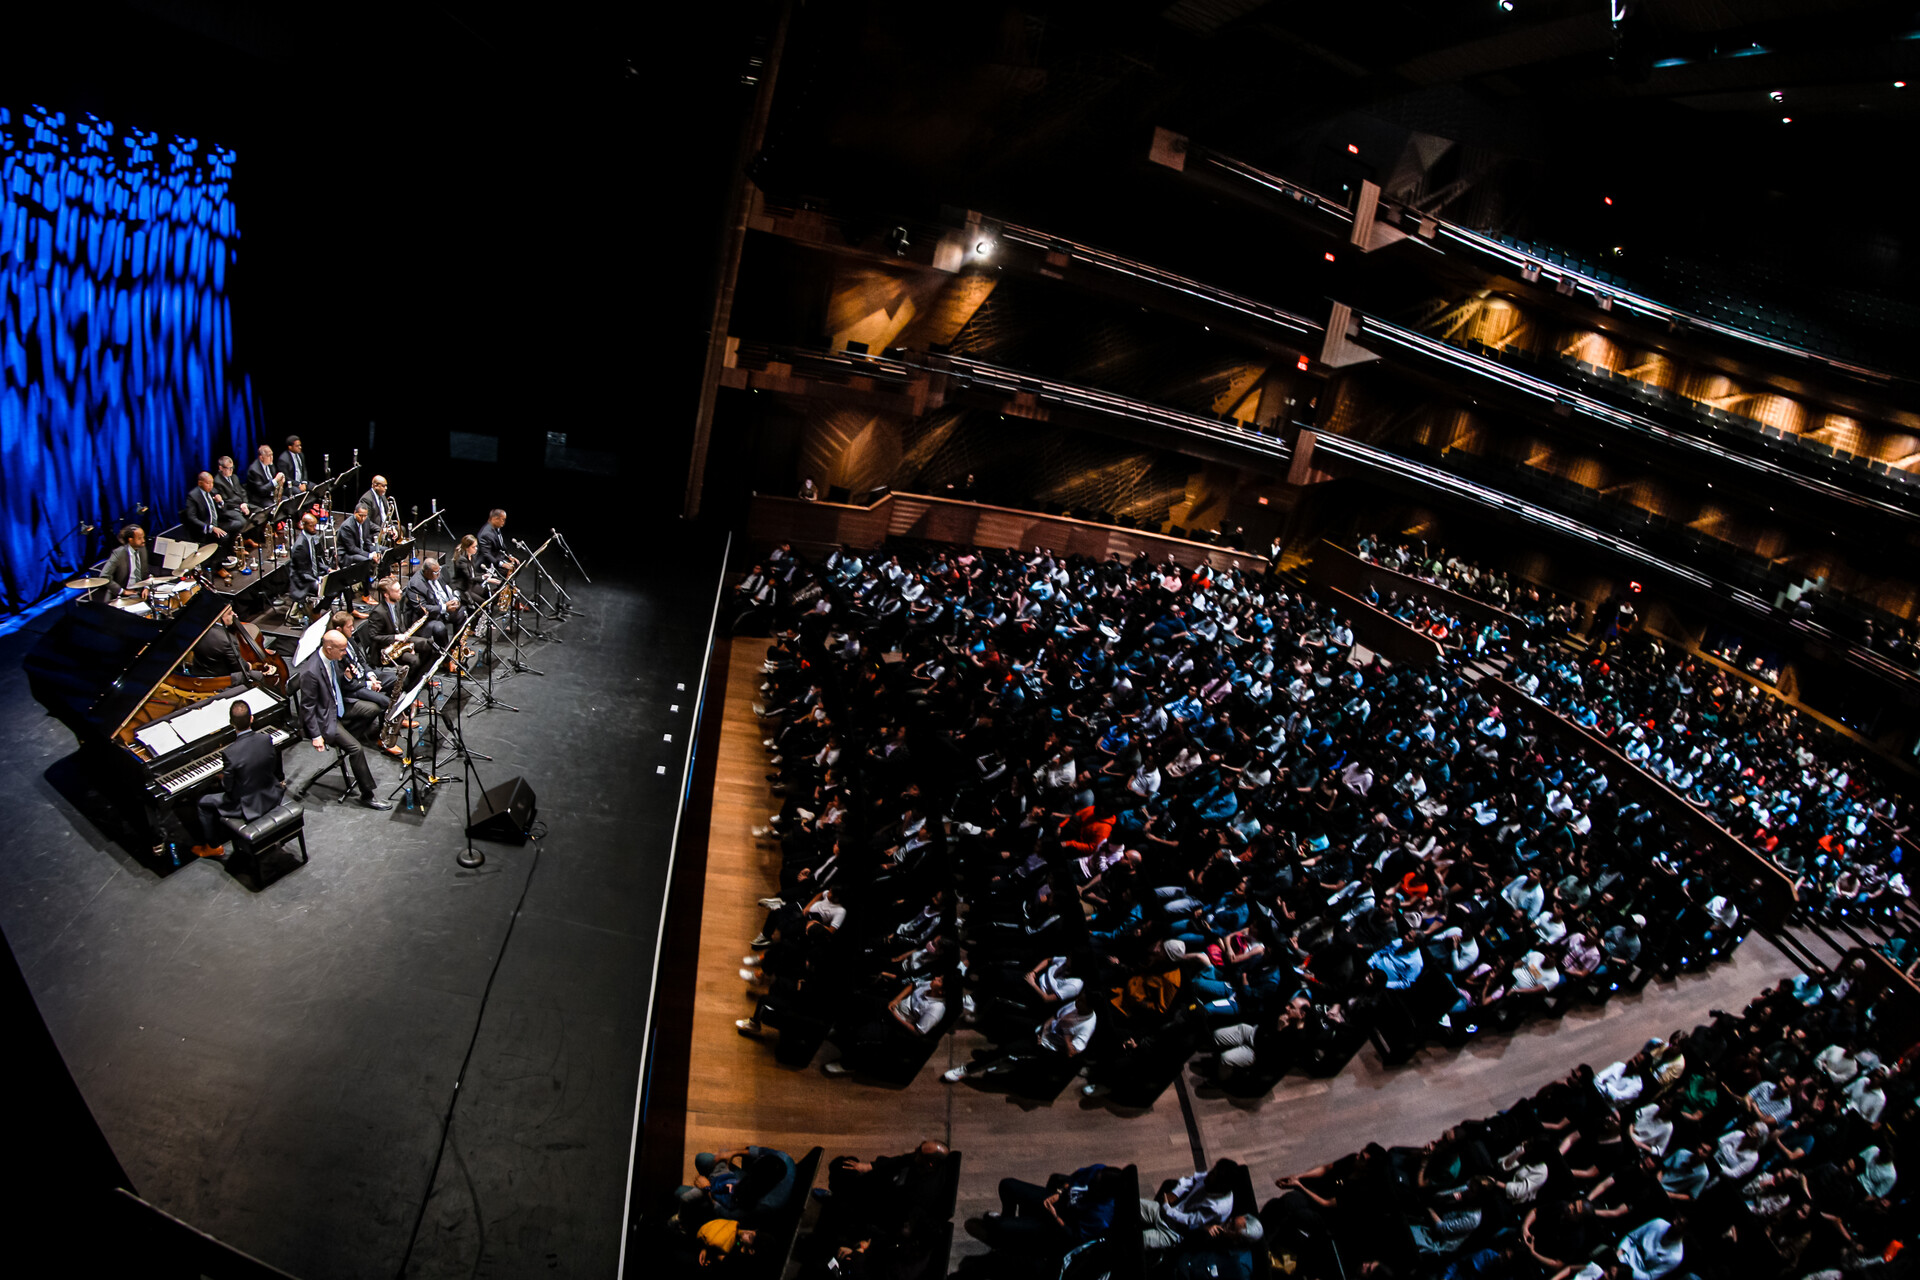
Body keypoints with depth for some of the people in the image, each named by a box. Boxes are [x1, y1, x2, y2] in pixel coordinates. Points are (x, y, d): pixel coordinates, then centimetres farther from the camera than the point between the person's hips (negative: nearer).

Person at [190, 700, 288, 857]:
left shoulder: (230, 753, -27)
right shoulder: (266, 740, -15)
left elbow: (228, 787, -15)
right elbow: (276, 771, -2)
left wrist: (223, 778, 6)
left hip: (247, 807, -3)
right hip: (271, 798, 3)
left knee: (203, 803, 19)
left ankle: (213, 846, 33)